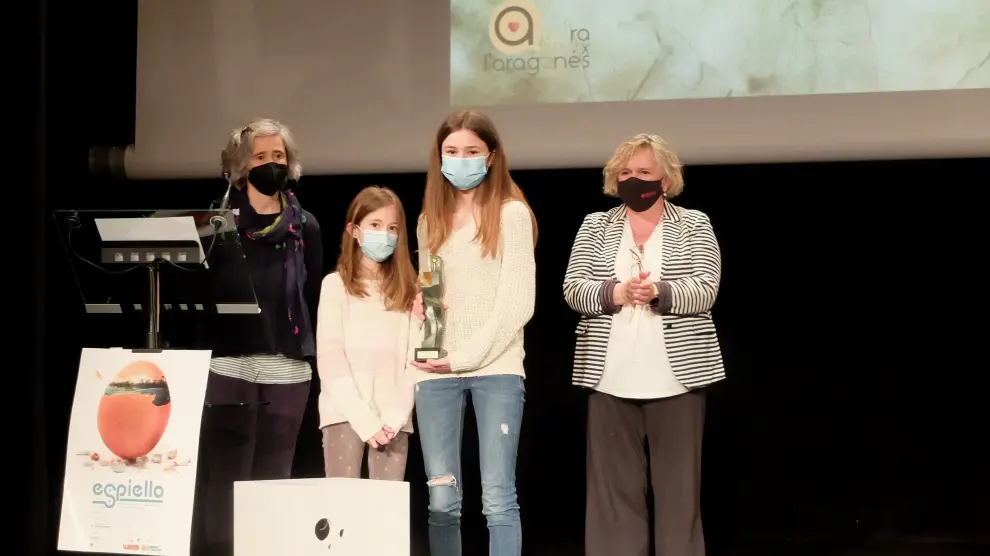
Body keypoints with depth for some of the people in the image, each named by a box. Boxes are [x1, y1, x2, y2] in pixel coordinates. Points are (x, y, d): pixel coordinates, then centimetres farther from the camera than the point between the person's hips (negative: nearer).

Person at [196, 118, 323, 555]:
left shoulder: (304, 225, 11)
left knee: (274, 476, 4)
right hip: (229, 360, -2)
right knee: (225, 476, -4)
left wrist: (312, 350, 1)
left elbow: (315, 295, 10)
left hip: (287, 365, 2)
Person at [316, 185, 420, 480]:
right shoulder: (336, 284, 5)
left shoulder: (407, 289, 14)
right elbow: (329, 360, -3)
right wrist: (365, 419, -12)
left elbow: (414, 359, 6)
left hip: (393, 419, 2)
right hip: (346, 414, -2)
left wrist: (394, 417, -8)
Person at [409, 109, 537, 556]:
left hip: (496, 367, -4)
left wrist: (466, 356, -10)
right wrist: (420, 302, -1)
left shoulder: (512, 213, 1)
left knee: (497, 498, -8)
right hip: (435, 372, 4)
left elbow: (519, 302, -6)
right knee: (442, 501, 2)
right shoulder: (430, 220, 16)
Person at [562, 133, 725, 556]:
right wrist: (615, 292, -17)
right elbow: (573, 289, 0)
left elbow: (705, 290, -6)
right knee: (613, 486, 3)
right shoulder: (595, 226, 10)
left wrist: (658, 292, -23)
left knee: (678, 487, 3)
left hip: (676, 378, -1)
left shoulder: (694, 225, 5)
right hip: (611, 379, 2)